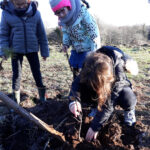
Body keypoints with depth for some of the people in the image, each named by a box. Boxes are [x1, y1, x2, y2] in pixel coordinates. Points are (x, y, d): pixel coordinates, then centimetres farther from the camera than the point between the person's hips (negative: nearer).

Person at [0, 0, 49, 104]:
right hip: (16, 50, 0)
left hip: (32, 49, 1)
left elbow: (42, 34, 3)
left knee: (36, 72, 10)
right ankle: (16, 100, 19)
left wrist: (45, 51, 6)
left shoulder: (35, 13, -5)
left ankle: (42, 94, 29)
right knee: (16, 74, 5)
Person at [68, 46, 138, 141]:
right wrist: (74, 99, -50)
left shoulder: (118, 72, -42)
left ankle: (129, 110, -1)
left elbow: (109, 104, -41)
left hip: (120, 88, -3)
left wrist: (95, 127, -39)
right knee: (83, 91, -26)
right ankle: (96, 107, 6)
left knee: (128, 98, -39)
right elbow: (78, 81, -28)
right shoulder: (90, 65, -31)